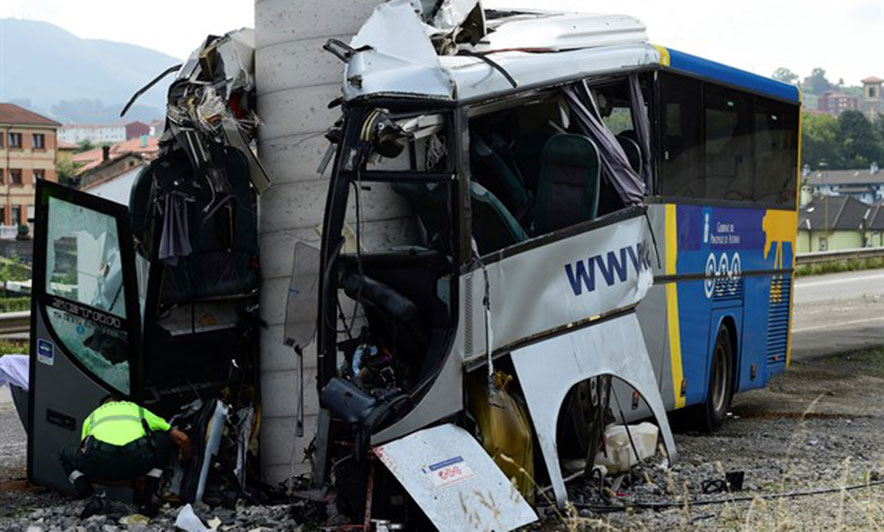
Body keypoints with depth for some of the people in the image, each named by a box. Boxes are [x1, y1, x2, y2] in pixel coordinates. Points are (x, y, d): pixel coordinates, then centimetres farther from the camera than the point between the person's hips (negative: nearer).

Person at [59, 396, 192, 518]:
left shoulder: (92, 417, 39)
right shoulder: (139, 411, 38)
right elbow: (182, 438, 36)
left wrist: (135, 482, 44)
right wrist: (185, 460, 59)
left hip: (100, 460, 0)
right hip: (136, 458, 0)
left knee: (67, 455, 34)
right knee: (164, 440, 34)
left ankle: (92, 498, 10)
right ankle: (148, 500, 25)